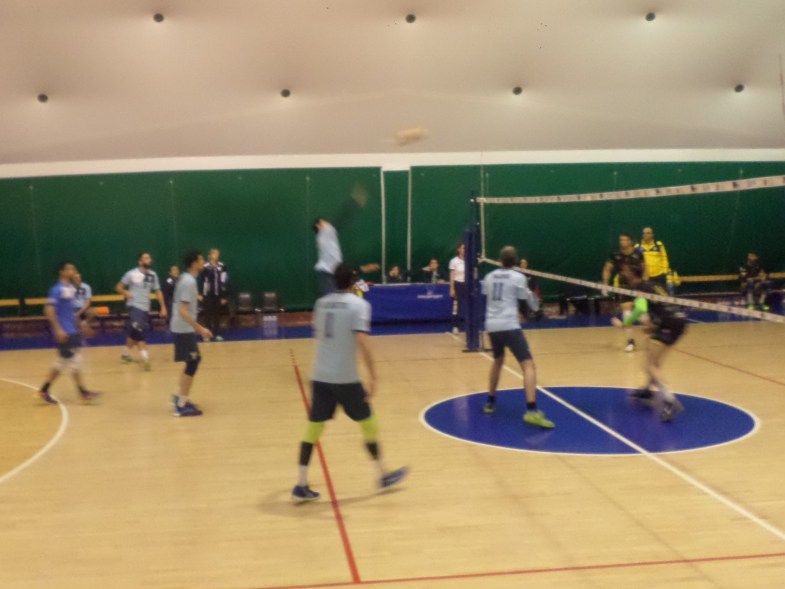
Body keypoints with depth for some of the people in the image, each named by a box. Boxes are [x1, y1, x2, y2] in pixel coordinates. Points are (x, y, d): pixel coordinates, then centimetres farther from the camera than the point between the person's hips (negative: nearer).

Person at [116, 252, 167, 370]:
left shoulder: (153, 275, 7)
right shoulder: (132, 274, -6)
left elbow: (158, 292, 11)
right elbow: (118, 287, 0)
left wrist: (163, 307, 4)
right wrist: (126, 293, -20)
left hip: (145, 308, 5)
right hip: (134, 306, -5)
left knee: (134, 333, 13)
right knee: (139, 331, -19)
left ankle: (126, 354, 31)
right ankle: (145, 357, -21)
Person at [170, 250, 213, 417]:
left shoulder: (186, 279, 10)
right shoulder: (189, 282, -20)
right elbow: (183, 311, -25)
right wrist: (200, 329, -24)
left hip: (183, 328, 10)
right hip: (184, 329, -10)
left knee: (194, 361, 17)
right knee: (192, 363, -5)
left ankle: (181, 397, 24)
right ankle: (182, 406, -1)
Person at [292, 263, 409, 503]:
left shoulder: (321, 303, 10)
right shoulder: (358, 304, -8)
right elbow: (362, 342, -19)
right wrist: (372, 377, -18)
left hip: (320, 376, 5)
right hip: (346, 378, -5)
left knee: (313, 427, 8)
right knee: (367, 422, 12)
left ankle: (301, 486, 6)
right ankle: (383, 476, 23)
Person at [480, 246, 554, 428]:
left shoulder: (489, 277, 13)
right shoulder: (518, 277, 0)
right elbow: (522, 304, 4)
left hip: (492, 326, 6)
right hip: (509, 326, -6)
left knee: (498, 361, 29)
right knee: (528, 365, -8)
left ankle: (490, 402, 36)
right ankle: (531, 411, -23)